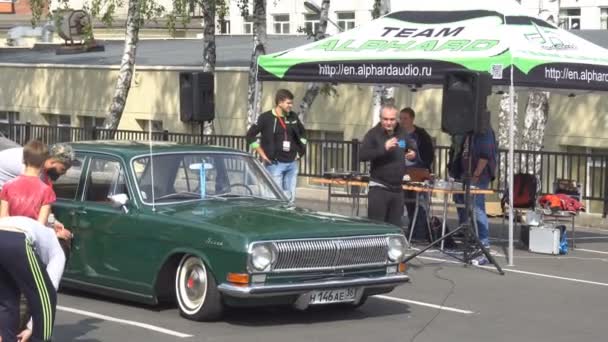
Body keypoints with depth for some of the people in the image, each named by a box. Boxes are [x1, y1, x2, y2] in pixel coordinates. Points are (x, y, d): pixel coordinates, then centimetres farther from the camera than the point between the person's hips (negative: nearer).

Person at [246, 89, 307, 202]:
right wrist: (262, 154, -7)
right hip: (275, 164, -5)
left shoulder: (293, 117, 8)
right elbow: (250, 135, -6)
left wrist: (300, 151, 15)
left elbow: (302, 132, 25)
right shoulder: (266, 118, -7)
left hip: (292, 163, 5)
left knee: (290, 197, 7)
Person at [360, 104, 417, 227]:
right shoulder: (373, 134, -8)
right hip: (379, 188, -6)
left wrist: (412, 155, 1)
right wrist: (384, 148, -32)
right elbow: (362, 155, -22)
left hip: (397, 189, 6)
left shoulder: (402, 134, 9)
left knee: (395, 226, 10)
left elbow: (410, 150, 26)